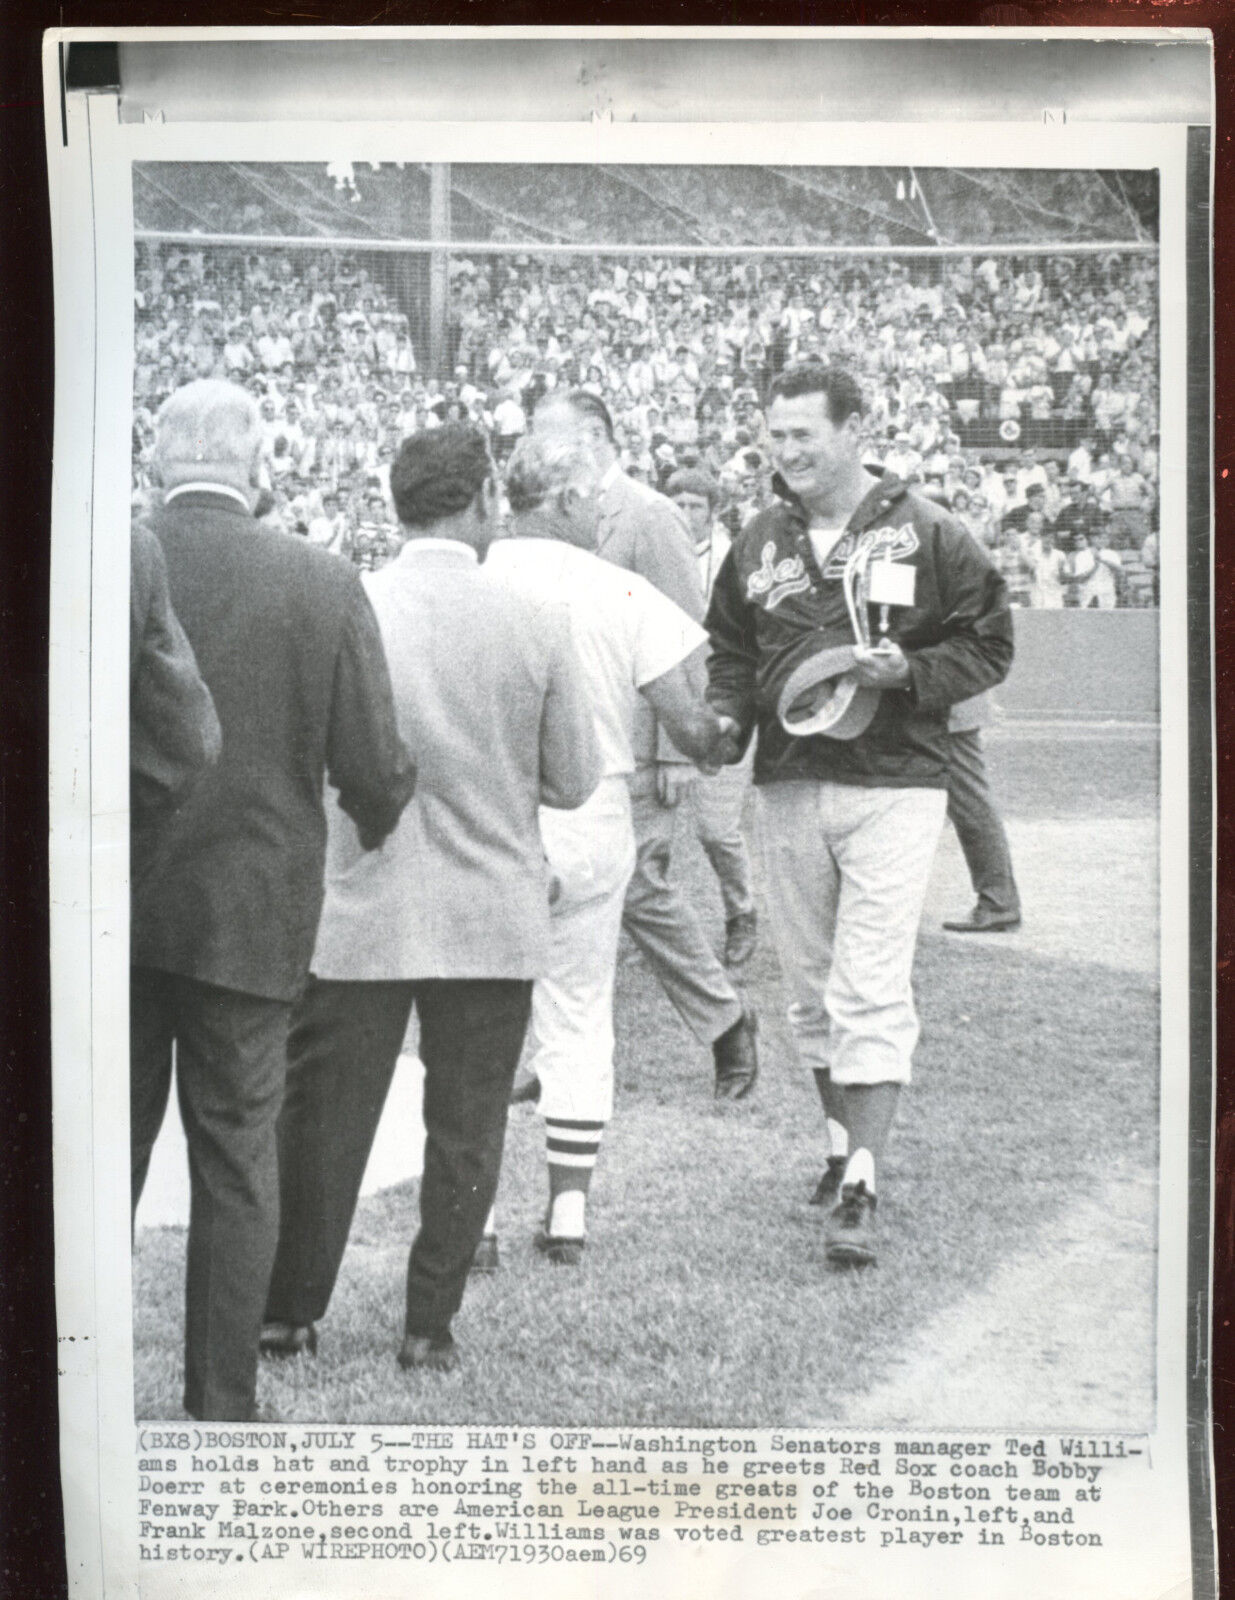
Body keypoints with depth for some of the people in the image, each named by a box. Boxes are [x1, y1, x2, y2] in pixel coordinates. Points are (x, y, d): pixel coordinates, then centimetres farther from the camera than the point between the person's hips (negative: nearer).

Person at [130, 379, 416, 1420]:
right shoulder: (325, 586, -8)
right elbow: (375, 772, -7)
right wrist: (378, 827, 15)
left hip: (109, 909, 1)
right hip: (250, 915, -1)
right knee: (236, 1161, 10)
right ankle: (221, 1408, 15)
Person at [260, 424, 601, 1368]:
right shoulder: (538, 625, -7)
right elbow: (576, 781, 0)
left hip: (357, 912, 0)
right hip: (492, 923, 0)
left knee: (323, 1121, 12)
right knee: (465, 1133, 12)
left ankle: (291, 1315, 21)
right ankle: (432, 1327, 17)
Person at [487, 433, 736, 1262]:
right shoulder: (622, 593, -5)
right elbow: (691, 721, -6)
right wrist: (719, 742, 15)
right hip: (590, 829, 0)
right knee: (579, 1020, 13)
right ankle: (570, 1209, 17)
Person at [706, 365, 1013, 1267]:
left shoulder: (925, 534, -4)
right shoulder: (759, 546, 10)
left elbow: (989, 644, 0)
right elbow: (730, 651, 19)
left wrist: (907, 670, -16)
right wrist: (726, 716, 0)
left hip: (892, 789, -5)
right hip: (788, 788, 5)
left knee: (871, 993, -10)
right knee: (813, 988, 13)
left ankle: (861, 1191, -8)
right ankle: (846, 1146, 29)